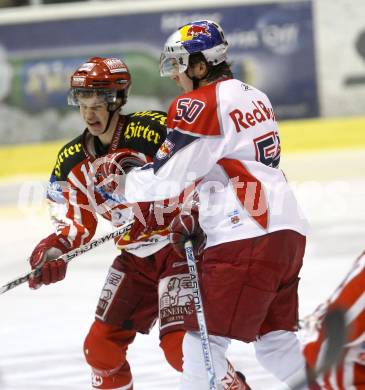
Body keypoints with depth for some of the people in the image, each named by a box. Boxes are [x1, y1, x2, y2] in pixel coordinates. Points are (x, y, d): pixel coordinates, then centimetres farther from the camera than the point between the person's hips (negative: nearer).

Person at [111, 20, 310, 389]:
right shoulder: (254, 96, 18)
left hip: (248, 237, -9)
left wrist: (125, 185, 9)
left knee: (204, 338, -5)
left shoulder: (200, 104, -9)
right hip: (288, 230, 9)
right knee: (274, 340, 17)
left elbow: (166, 176, -9)